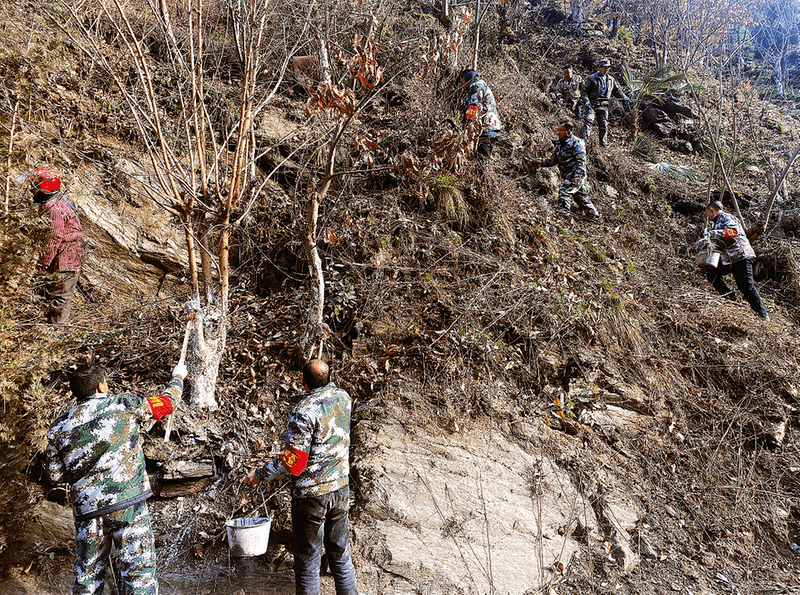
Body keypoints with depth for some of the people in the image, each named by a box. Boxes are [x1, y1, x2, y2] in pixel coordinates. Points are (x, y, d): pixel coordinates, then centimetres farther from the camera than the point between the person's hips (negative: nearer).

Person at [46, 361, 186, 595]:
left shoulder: (59, 428, 6)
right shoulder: (123, 405, -4)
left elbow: (55, 475, 9)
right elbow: (165, 403, 9)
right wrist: (177, 377, 28)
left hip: (86, 508, 4)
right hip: (127, 501, -4)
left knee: (88, 572, 17)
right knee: (138, 567, 1)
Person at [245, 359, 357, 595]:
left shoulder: (304, 410, -22)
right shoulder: (343, 398, -3)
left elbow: (293, 462, -20)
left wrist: (260, 474, -9)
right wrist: (327, 382, 29)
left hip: (311, 494, -6)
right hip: (340, 488, 7)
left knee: (307, 559, 8)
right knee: (339, 551, 20)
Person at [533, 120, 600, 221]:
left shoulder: (576, 142, -11)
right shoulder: (559, 144, 14)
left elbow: (581, 161, -17)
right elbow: (553, 159, 14)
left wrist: (577, 176, -26)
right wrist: (542, 162, -3)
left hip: (577, 174, -9)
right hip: (568, 175, 9)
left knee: (564, 191, -20)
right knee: (581, 197, 13)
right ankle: (595, 217, 23)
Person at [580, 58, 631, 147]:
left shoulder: (611, 79, 18)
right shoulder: (591, 78, 3)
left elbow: (617, 90, 26)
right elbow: (583, 91, -1)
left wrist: (624, 97, 9)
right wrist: (586, 101, -15)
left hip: (604, 106, 4)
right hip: (592, 104, -4)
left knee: (603, 125, 2)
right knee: (589, 120, -22)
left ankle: (602, 143, 10)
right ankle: (584, 138, -28)